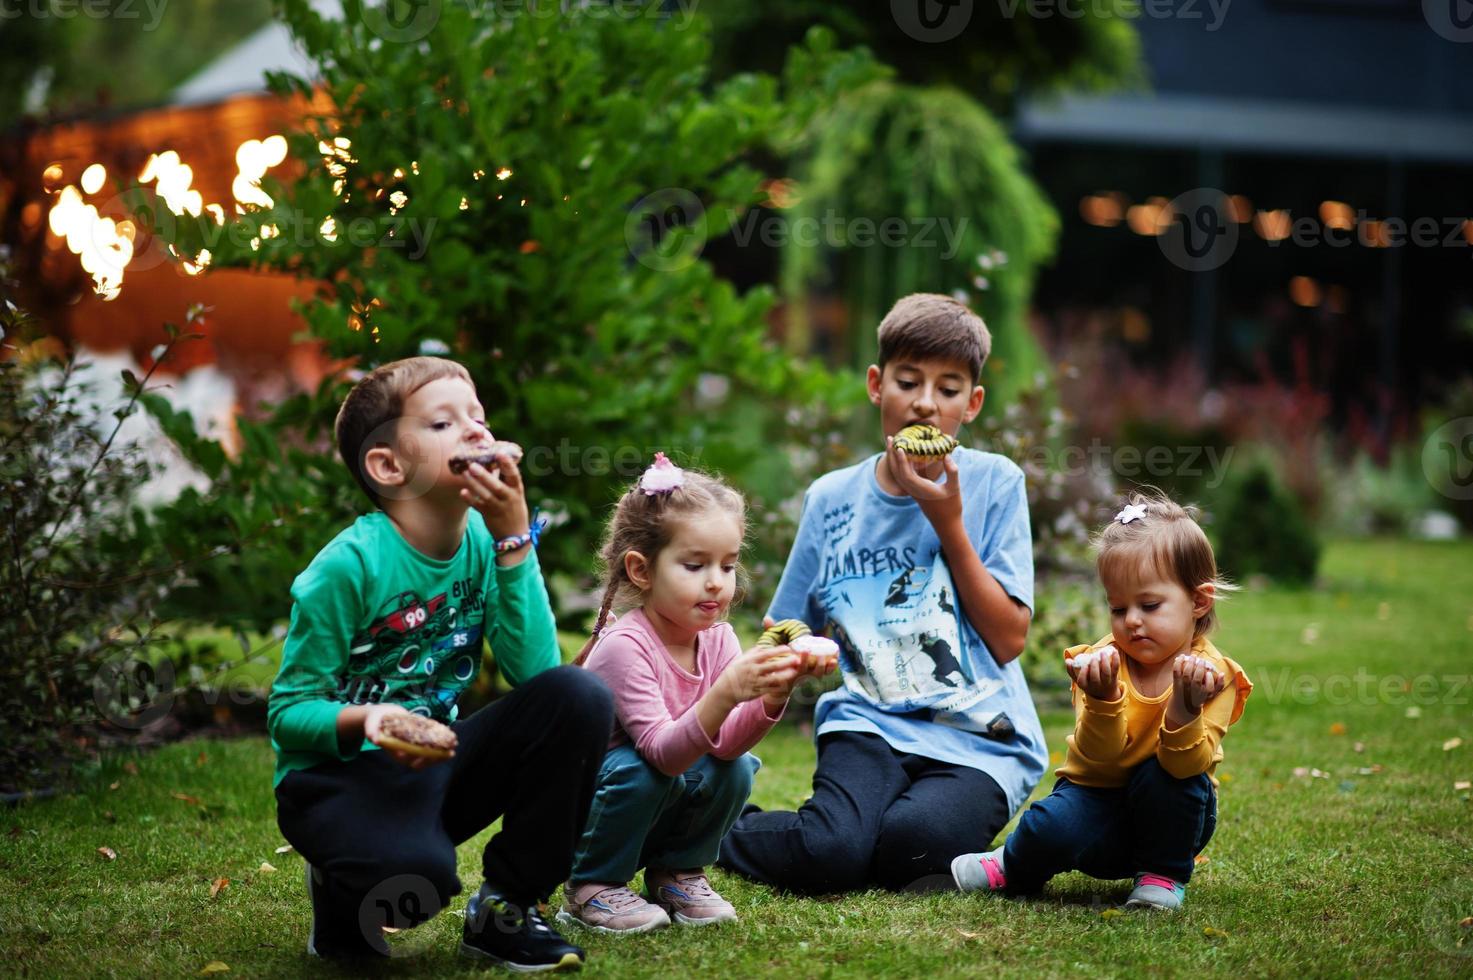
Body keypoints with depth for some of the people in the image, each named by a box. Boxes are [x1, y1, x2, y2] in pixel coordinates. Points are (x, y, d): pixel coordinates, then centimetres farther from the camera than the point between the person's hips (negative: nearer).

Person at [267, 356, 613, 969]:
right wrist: (366, 721, -34)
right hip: (337, 775, -6)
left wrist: (513, 538, -20)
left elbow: (535, 670, -15)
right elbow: (287, 712, -13)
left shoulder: (482, 540, -4)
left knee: (579, 697, -17)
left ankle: (505, 909, -1)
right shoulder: (348, 566, -19)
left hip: (432, 766, 6)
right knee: (417, 871, -37)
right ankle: (340, 897, 3)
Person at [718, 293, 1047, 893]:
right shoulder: (833, 499, 9)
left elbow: (1008, 640, -2)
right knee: (830, 852, -28)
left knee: (913, 840, -33)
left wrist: (949, 523, -7)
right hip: (871, 724, 1)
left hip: (980, 737, -1)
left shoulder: (994, 485, 3)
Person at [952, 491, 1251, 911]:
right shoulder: (1102, 664, -11)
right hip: (1098, 804, -1)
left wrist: (1185, 707, -45)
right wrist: (1103, 700, -42)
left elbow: (1187, 764, -26)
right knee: (1053, 826, -32)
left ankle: (1163, 876, -5)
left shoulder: (1212, 674, -14)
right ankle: (1013, 867, 4)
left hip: (1169, 816, 1)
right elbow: (1101, 758, -23)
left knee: (1170, 776, -31)